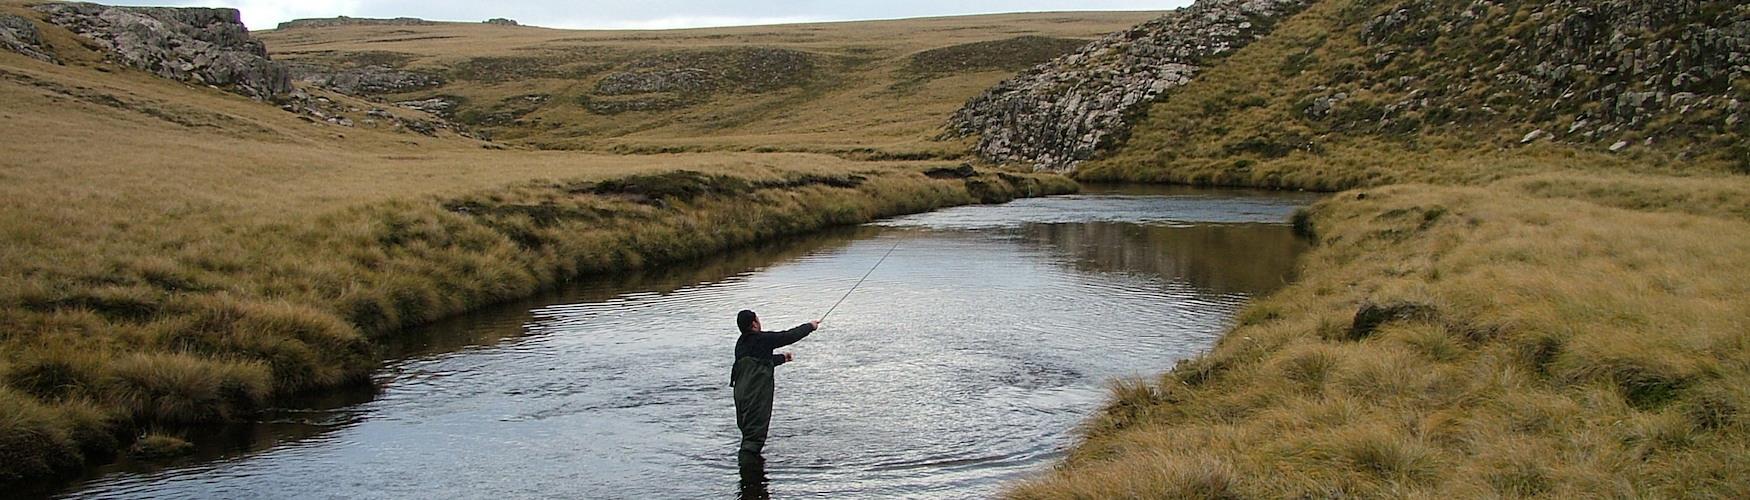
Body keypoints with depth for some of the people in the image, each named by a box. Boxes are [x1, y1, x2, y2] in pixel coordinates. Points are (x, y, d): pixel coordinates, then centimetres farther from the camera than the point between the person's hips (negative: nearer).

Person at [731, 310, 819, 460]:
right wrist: (810, 326, 17)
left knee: (747, 429, 17)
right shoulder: (763, 339, -10)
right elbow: (790, 336, 1)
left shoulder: (741, 343, 13)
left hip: (741, 394, 8)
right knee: (755, 432, -9)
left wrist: (782, 358, 44)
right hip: (757, 395, -8)